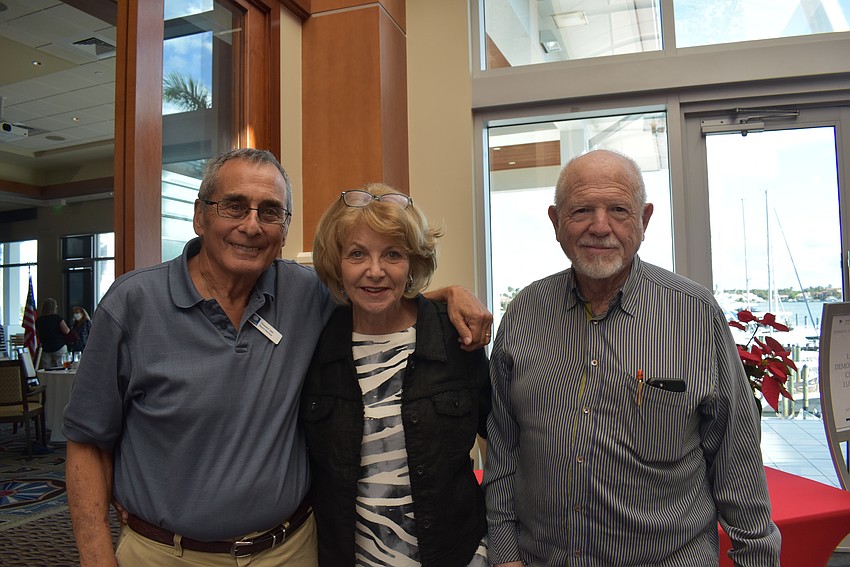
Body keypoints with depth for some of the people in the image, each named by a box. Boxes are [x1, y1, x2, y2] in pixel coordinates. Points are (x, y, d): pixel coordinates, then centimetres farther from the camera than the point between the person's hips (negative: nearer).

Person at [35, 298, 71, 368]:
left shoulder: (39, 320, 4)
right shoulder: (57, 318, -9)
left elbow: (37, 335, 16)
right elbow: (66, 331, -14)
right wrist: (69, 329, 7)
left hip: (45, 349, 4)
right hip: (59, 348, -4)